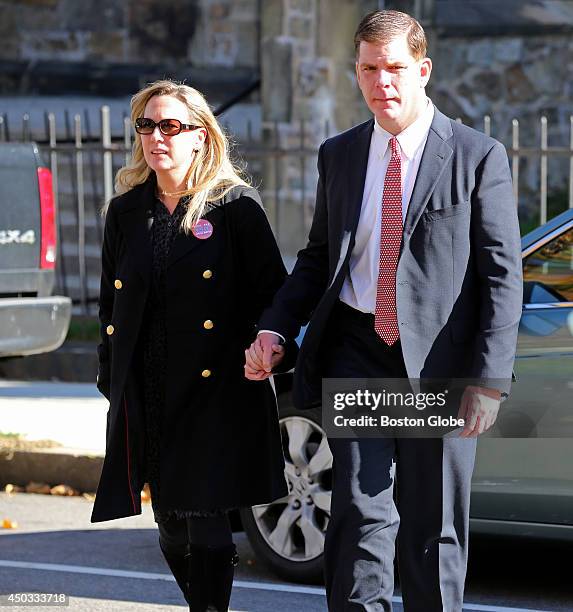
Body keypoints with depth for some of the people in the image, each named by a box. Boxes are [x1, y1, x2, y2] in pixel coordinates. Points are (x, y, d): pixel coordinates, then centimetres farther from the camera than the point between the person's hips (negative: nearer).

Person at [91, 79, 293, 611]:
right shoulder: (125, 212, 11)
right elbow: (111, 304, 16)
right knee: (171, 526, 9)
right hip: (146, 397, 5)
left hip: (216, 390, -4)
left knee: (204, 518, -9)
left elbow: (272, 293, -1)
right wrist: (111, 380, 12)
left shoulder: (236, 206, -2)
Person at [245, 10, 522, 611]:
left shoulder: (478, 156, -2)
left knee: (434, 527, 6)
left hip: (438, 360, -2)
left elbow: (502, 275, -4)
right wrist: (274, 329, 1)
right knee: (360, 513, -8)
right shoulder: (338, 156, 11)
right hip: (356, 355, 2)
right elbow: (317, 259, 18)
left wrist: (489, 379, -12)